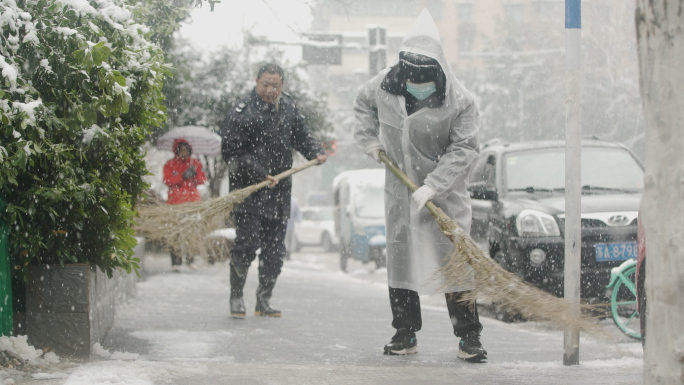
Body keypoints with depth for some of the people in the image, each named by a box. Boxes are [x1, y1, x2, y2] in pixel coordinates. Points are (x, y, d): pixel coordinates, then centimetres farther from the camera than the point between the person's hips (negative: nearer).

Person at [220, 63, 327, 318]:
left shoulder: (288, 107, 9)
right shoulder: (243, 112, -11)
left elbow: (301, 136, 21)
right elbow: (231, 152, -13)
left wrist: (316, 152, 2)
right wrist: (259, 174, -19)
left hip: (279, 192, 6)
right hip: (249, 190, -6)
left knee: (275, 249, 8)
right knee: (247, 244, -12)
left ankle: (263, 301, 18)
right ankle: (236, 297, 4)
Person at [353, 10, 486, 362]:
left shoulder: (458, 99, -17)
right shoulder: (385, 84, -5)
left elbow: (464, 148, -16)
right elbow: (362, 103, 18)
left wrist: (432, 187, -23)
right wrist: (370, 140, 7)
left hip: (445, 193, -4)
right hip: (400, 190, 4)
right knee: (400, 256, 6)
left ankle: (468, 336, -2)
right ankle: (405, 333, 16)